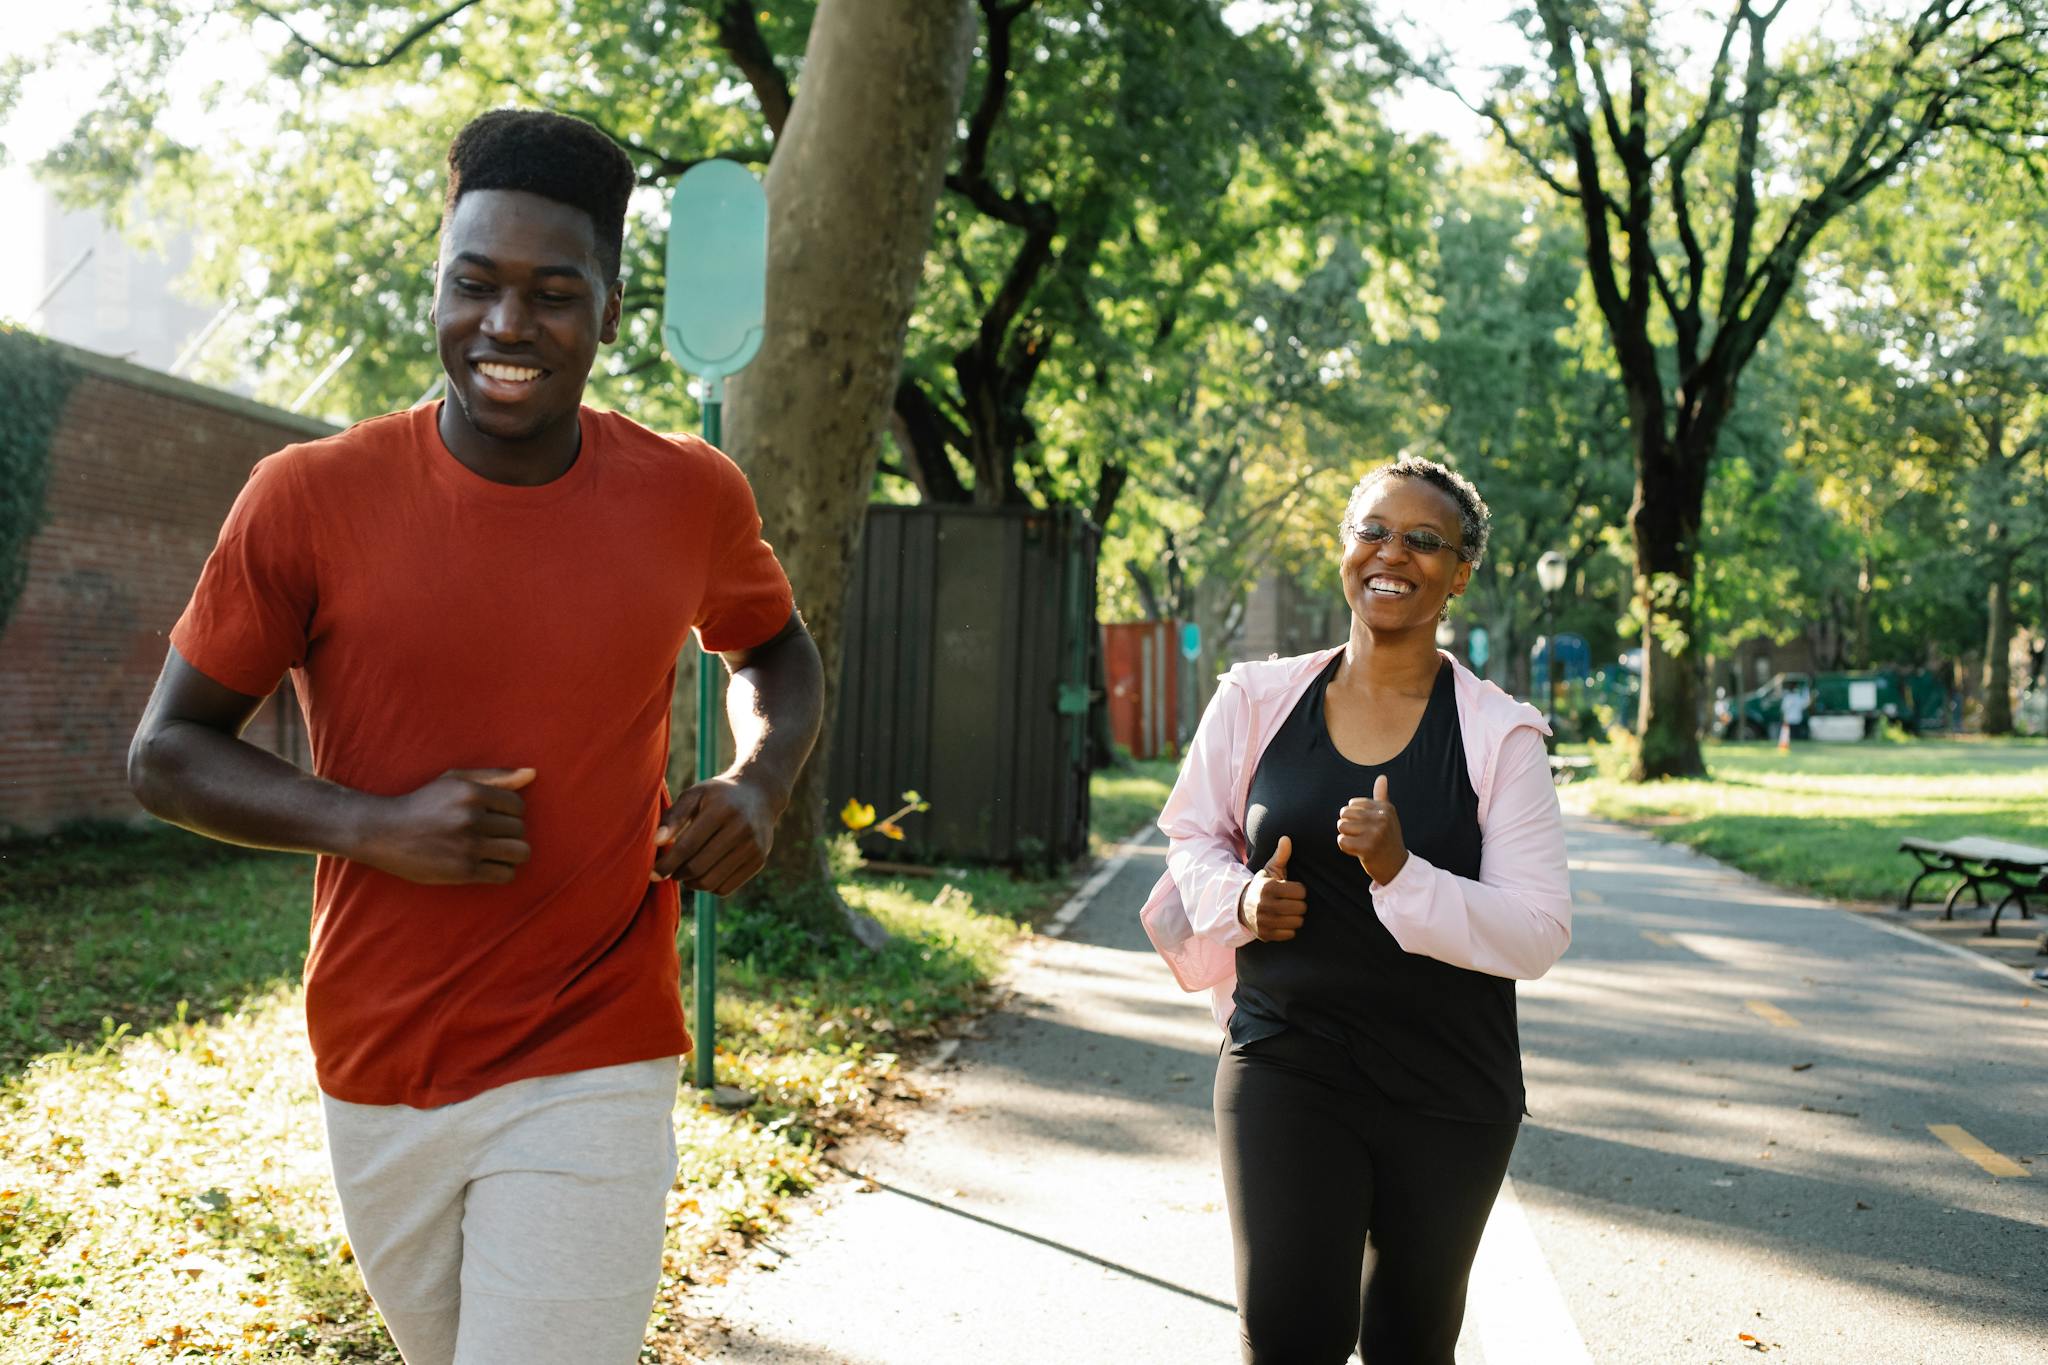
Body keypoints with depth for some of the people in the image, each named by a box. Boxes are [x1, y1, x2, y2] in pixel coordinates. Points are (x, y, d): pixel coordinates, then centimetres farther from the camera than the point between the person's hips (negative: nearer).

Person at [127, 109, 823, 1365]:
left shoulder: (691, 497, -3)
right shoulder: (311, 498, -8)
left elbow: (776, 652, 17)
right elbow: (167, 752, -1)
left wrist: (762, 780, -5)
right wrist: (374, 826, -18)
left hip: (593, 1074, -1)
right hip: (377, 1076, 1)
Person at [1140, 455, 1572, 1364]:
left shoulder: (1498, 735, -6)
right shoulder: (1258, 700, 0)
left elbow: (1539, 933, -11)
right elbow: (1193, 835, 14)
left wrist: (1401, 873, -26)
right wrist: (1241, 898, -8)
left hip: (1448, 1088, 0)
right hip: (1284, 1061, 0)